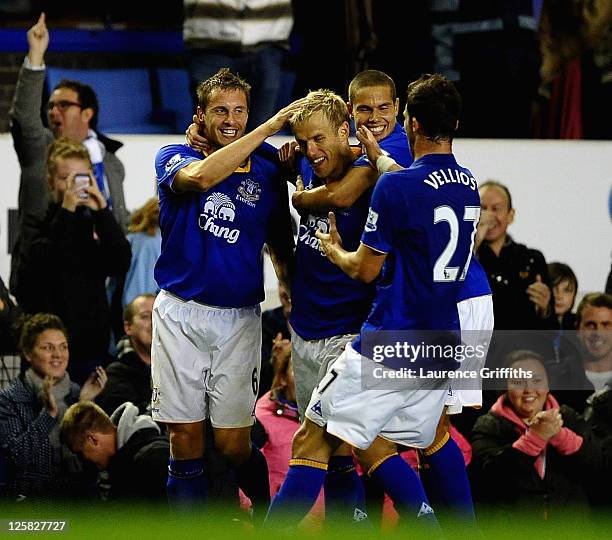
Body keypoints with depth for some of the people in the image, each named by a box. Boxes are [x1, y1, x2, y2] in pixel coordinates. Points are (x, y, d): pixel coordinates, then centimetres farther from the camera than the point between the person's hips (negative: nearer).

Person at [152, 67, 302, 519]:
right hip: (179, 314, 0)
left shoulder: (267, 169, 4)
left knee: (233, 444, 0)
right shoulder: (175, 158, -1)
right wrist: (270, 127, -26)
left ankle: (267, 515, 26)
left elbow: (280, 245, 15)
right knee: (185, 441, 1)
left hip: (239, 318, 0)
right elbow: (200, 177, -26)